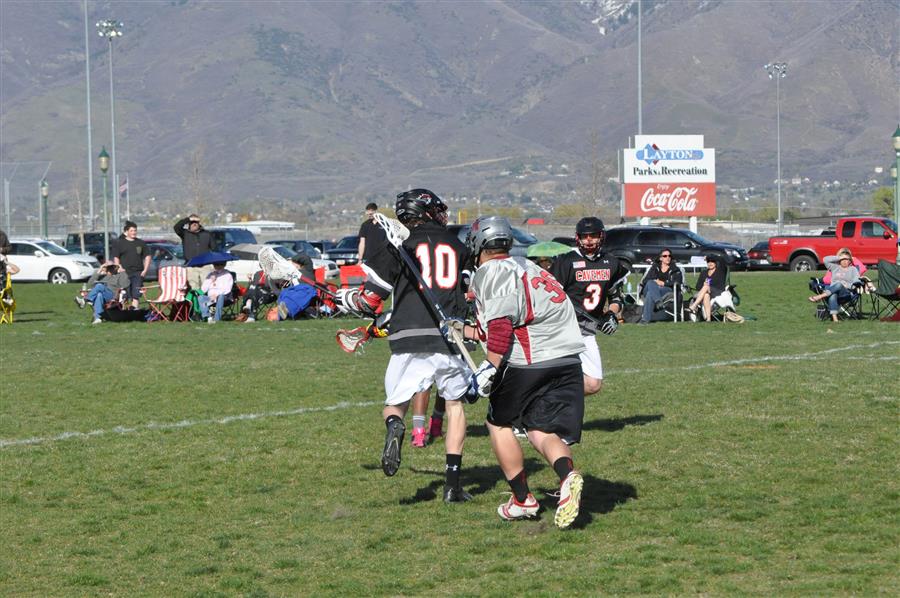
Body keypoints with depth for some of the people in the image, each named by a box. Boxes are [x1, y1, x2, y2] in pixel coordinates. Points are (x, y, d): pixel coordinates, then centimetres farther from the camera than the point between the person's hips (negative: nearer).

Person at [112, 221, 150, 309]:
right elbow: (115, 258, 3)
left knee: (136, 295, -3)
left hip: (138, 273, 3)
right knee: (124, 296, -5)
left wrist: (145, 270, 5)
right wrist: (120, 269, -11)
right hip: (125, 273, -3)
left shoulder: (141, 243, 13)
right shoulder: (119, 243, 5)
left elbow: (147, 256, 17)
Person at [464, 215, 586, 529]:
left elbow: (502, 324, -17)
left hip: (527, 362, -7)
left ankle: (522, 499, 15)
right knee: (543, 430, 8)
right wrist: (462, 331, 42)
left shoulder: (490, 272, -2)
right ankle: (567, 475, -23)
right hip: (567, 361, 7)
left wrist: (490, 368, -18)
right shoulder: (525, 268, 25)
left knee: (500, 423, 15)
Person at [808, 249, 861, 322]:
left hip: (846, 292, -2)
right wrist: (838, 258, 14)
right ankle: (834, 317, -52)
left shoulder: (853, 269, 23)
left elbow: (856, 280, 8)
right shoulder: (835, 267, 28)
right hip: (832, 291, 2)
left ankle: (820, 296, -54)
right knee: (832, 296, -38)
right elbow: (826, 259, 15)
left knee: (838, 284, -38)